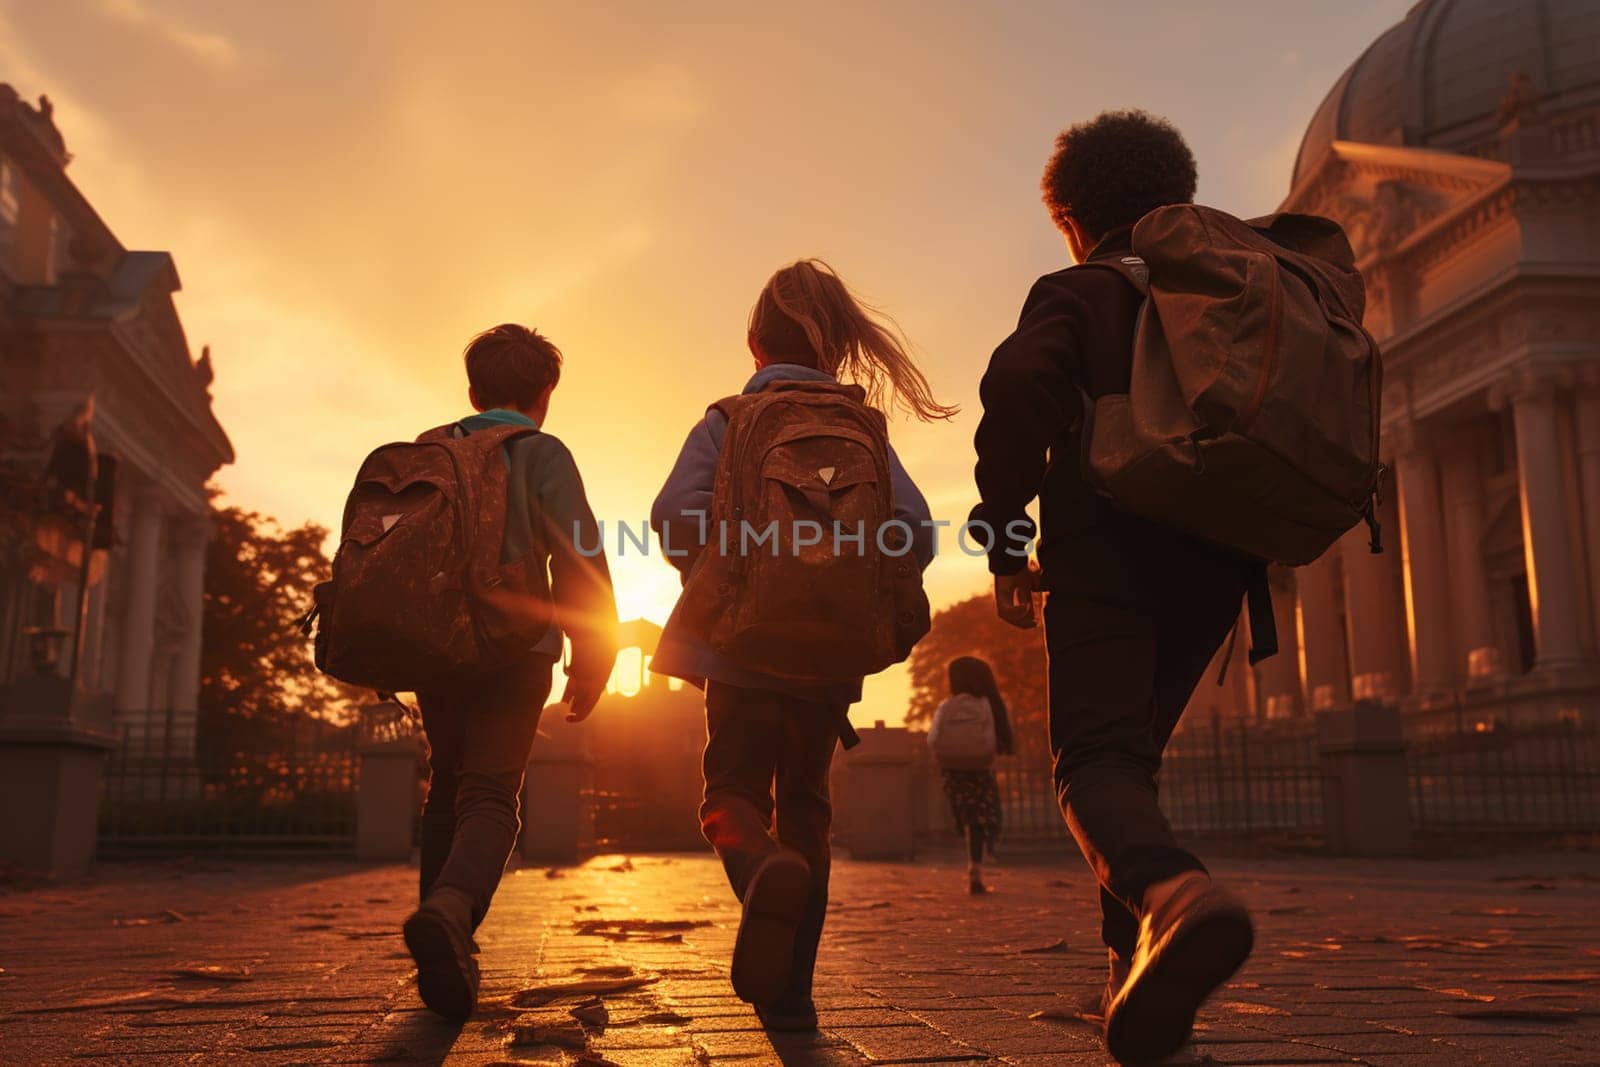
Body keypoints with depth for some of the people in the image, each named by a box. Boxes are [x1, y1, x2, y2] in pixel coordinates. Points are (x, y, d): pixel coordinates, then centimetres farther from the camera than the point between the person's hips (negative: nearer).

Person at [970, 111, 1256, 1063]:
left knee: (1098, 761, -13)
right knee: (1133, 753, 18)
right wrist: (1254, 541, 22)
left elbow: (1022, 386, -15)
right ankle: (1139, 966, 14)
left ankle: (1172, 891, -45)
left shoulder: (1074, 293, 5)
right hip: (1212, 564, 6)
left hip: (1104, 557, -5)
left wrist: (1004, 542, -10)